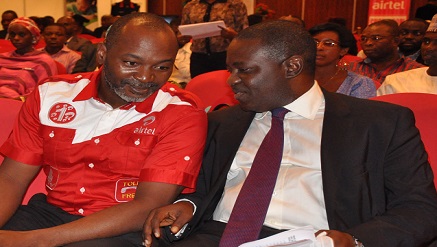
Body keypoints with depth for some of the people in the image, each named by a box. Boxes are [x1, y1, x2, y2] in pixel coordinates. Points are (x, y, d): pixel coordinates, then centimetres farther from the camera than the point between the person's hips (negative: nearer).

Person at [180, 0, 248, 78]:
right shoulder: (189, 7, 11)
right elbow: (183, 34, 18)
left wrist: (232, 35, -22)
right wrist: (183, 39, -5)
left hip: (226, 57, -3)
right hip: (198, 58, 3)